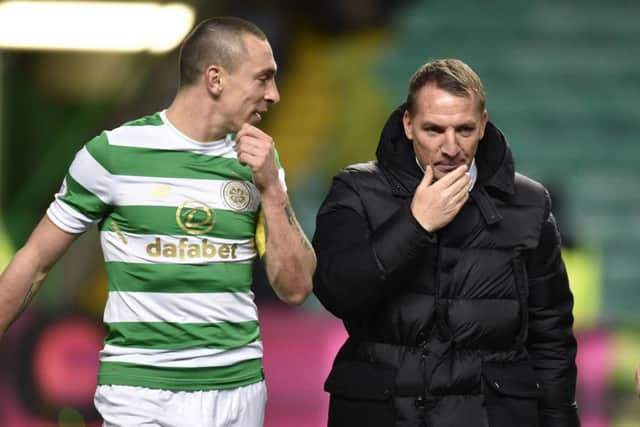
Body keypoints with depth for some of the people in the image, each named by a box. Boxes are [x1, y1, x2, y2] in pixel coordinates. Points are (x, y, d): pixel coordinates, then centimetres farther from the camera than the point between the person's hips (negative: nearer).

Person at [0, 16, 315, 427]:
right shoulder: (113, 154, -6)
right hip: (140, 392, -4)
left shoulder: (260, 161, 5)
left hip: (239, 389, 4)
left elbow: (296, 288, 2)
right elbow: (35, 262, 1)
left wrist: (271, 189, -8)